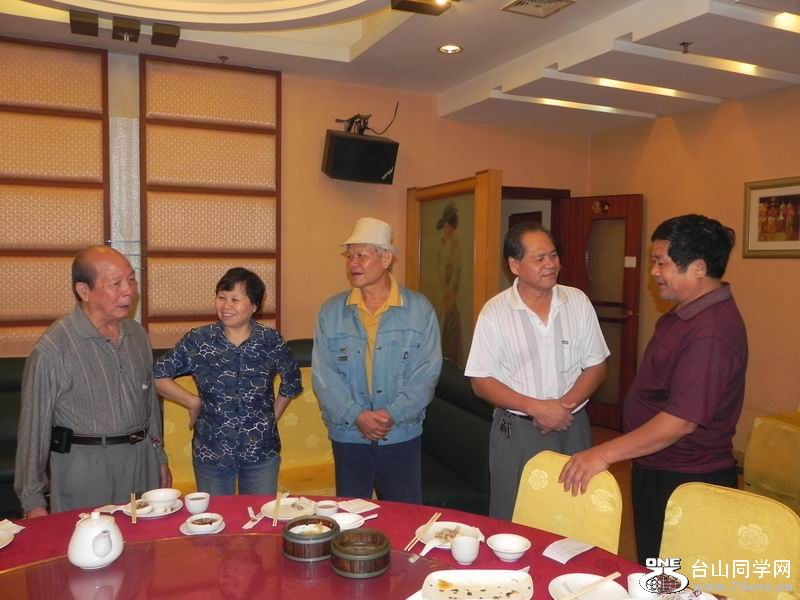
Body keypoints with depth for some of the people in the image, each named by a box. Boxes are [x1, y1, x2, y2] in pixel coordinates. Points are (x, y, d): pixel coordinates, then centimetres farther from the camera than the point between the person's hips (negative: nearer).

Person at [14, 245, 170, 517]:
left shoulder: (137, 334, 4)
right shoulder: (52, 349, -15)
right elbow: (34, 425, -10)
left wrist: (160, 457, 16)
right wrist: (33, 501, -6)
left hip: (143, 462, 6)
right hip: (85, 471, -5)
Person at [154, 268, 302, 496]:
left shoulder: (271, 341, -4)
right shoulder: (198, 341, -6)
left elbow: (291, 382, 11)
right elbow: (158, 376, 0)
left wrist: (272, 418, 7)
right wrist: (194, 402, -3)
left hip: (262, 451, 1)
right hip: (211, 452, 0)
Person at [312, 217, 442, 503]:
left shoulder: (419, 310, -2)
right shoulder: (330, 312, 2)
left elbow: (426, 372, -7)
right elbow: (324, 375, -4)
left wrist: (392, 414, -17)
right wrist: (356, 416, -16)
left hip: (402, 435, -1)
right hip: (347, 435, 2)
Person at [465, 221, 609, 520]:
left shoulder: (578, 301, 1)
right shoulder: (494, 312, -7)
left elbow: (596, 365, 3)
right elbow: (481, 382, -7)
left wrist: (565, 405, -13)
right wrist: (536, 407, -18)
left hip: (572, 428, 2)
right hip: (516, 431, -2)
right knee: (513, 523, 9)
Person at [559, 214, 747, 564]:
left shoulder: (711, 330, -26)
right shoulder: (688, 313, 8)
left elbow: (682, 420, -30)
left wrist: (605, 454, -26)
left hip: (684, 482, -10)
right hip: (658, 470, 10)